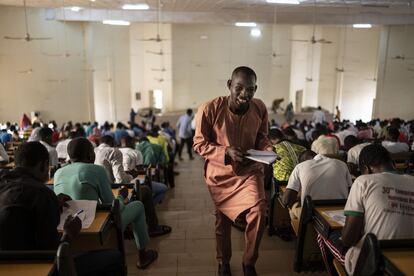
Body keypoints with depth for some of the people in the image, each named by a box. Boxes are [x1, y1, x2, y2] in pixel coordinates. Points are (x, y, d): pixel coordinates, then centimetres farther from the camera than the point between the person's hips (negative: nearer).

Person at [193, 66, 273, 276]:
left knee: (258, 212, -15)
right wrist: (226, 152, -28)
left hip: (250, 170, 2)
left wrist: (267, 149, -18)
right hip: (220, 173, -1)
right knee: (223, 220, 15)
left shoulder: (260, 108, -11)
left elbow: (261, 137, 4)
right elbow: (199, 144, -14)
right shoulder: (209, 109, -22)